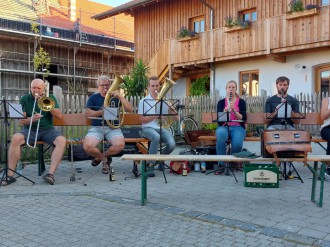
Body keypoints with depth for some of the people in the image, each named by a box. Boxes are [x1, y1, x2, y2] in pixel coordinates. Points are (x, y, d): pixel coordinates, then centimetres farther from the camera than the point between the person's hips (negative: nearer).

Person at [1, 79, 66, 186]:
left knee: (62, 140, -31)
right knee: (16, 138, -32)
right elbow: (21, 121, -2)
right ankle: (10, 175, -26)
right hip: (30, 129, 0)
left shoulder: (50, 98, 8)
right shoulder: (24, 99, 6)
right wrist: (31, 119, -24)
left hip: (47, 130, 1)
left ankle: (50, 174, -35)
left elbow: (59, 116, -2)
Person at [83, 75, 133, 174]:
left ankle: (99, 157, 1)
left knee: (120, 145, -32)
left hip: (113, 128, 0)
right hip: (97, 127, 0)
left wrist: (120, 97, -9)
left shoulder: (115, 98, 15)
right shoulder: (93, 98, 13)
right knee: (87, 146, -30)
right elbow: (88, 113, -2)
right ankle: (105, 159, 4)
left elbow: (130, 109, 1)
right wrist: (103, 111, -12)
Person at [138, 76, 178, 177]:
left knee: (171, 144, -27)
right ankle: (151, 165, -28)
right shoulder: (144, 101, 6)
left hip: (163, 128, 3)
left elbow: (176, 118, 7)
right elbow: (141, 120, -2)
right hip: (149, 128, -3)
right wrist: (154, 116, -14)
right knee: (156, 137, -38)